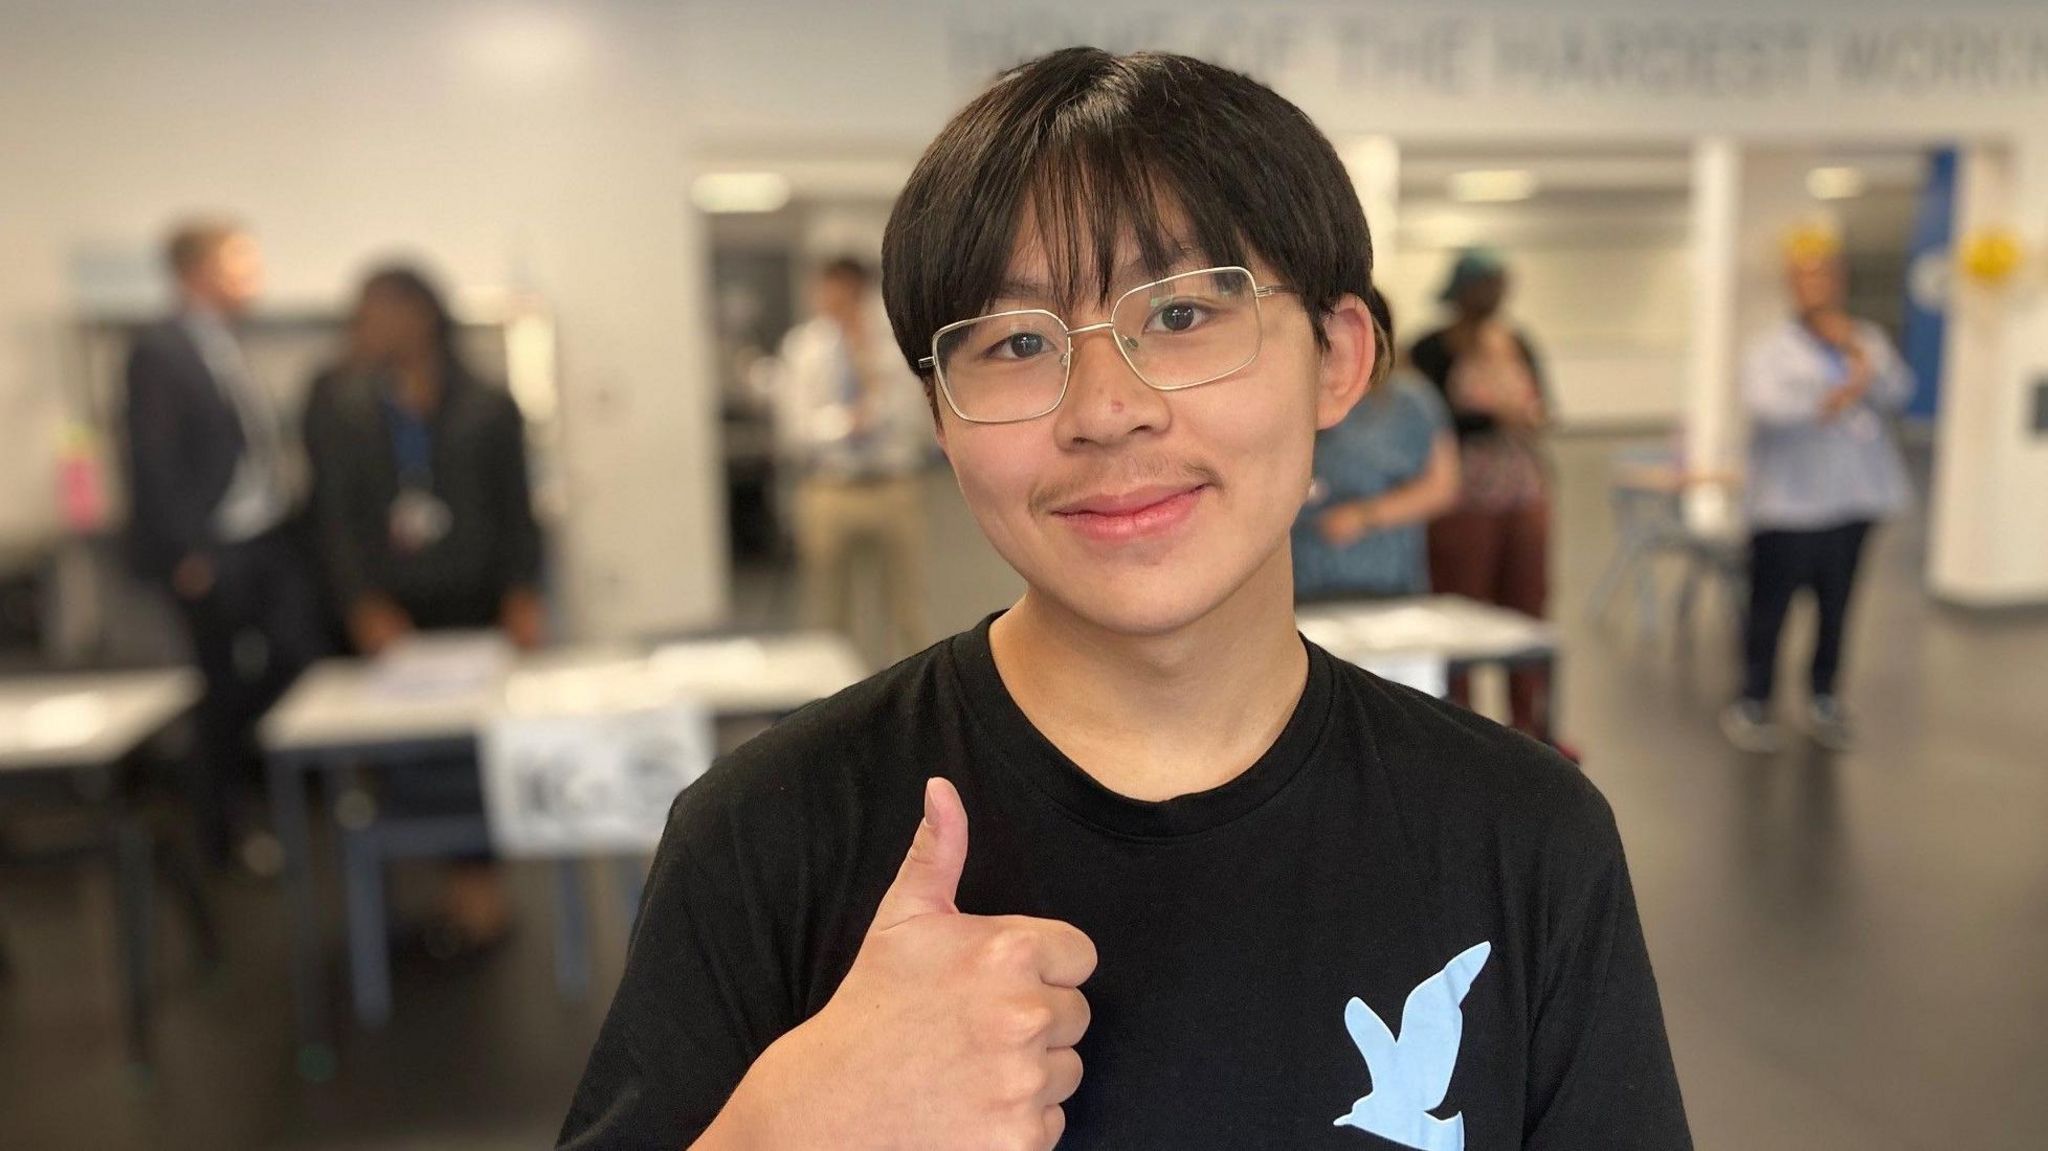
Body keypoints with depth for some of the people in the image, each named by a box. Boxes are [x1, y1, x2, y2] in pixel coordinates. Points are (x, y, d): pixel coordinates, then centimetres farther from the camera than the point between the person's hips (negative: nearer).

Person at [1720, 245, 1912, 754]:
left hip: (1852, 497, 4)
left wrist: (1856, 351, -11)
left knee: (1837, 603, 8)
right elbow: (1763, 403, -18)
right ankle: (1753, 704, 8)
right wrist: (1825, 402, -29)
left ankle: (1824, 700, 22)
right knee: (1771, 602, -4)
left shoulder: (1867, 339, 13)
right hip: (1789, 500, -4)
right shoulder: (1772, 348, -1)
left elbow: (1897, 392, -1)